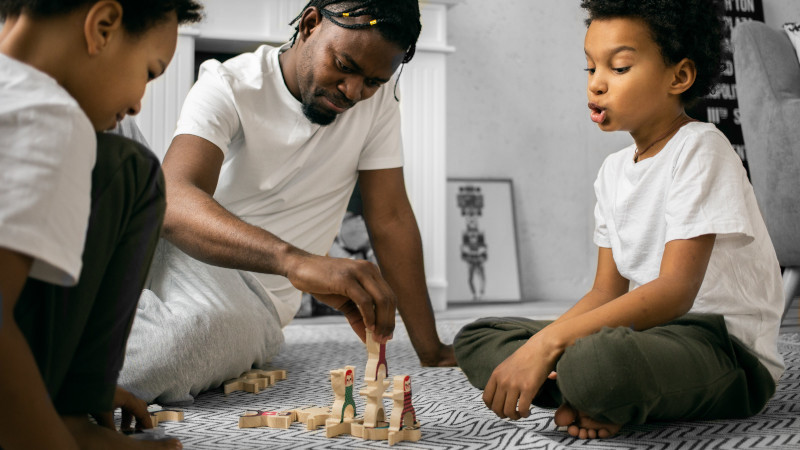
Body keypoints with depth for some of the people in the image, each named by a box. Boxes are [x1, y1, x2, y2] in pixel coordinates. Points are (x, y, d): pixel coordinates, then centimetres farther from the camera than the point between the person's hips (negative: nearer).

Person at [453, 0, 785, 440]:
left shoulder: (700, 149, -12)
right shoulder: (613, 170, 14)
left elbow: (676, 290, -21)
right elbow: (608, 290, 11)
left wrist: (548, 341, -28)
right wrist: (542, 346, -9)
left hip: (725, 346, -8)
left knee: (596, 361, -41)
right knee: (476, 338, 3)